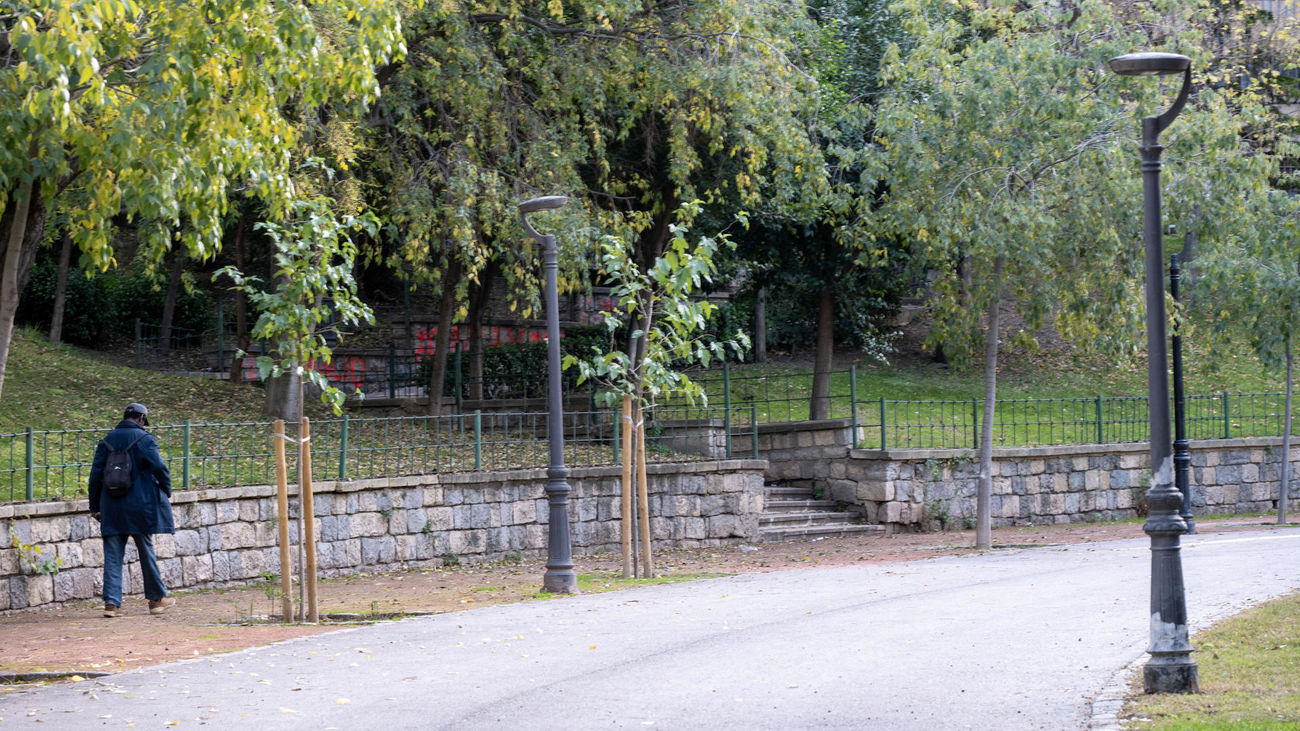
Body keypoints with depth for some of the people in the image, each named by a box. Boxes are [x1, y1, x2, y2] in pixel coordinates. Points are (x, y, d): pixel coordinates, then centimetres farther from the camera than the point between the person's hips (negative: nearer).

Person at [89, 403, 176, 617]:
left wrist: (95, 507, 13)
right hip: (140, 507, -3)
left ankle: (111, 602, -4)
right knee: (146, 552, 8)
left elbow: (96, 475, 7)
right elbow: (160, 468, -13)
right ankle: (157, 599, 18)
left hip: (112, 508, 3)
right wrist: (166, 493, 3)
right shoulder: (144, 439, -6)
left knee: (112, 556, 3)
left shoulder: (106, 441, 7)